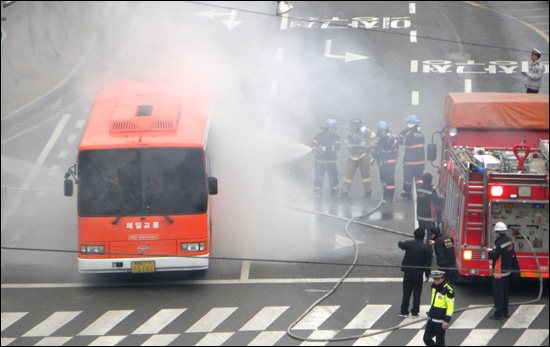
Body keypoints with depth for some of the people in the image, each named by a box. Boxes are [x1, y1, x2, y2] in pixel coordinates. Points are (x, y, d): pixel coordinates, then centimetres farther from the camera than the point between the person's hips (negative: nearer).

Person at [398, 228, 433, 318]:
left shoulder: (408, 244, -5)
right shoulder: (427, 248, -11)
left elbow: (401, 245, 20)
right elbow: (427, 263, -10)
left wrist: (400, 242, 44)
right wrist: (427, 274, 0)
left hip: (407, 273, 2)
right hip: (418, 274, -2)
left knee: (406, 293, 12)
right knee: (417, 294, 7)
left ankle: (403, 311, 15)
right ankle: (414, 312, 9)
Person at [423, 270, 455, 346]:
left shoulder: (448, 291, -14)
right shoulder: (434, 287, 11)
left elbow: (450, 307, -17)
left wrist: (447, 321, -23)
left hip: (440, 321, -8)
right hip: (431, 320, 8)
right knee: (427, 338, 7)